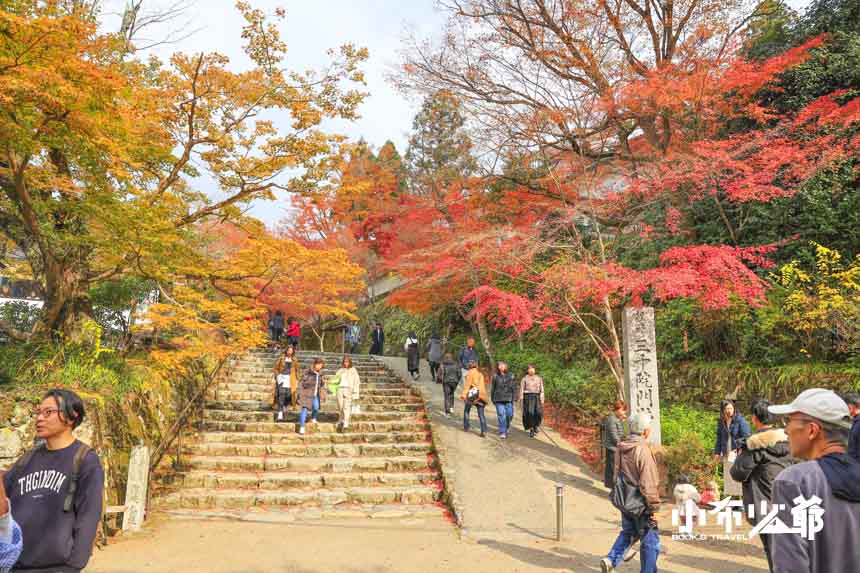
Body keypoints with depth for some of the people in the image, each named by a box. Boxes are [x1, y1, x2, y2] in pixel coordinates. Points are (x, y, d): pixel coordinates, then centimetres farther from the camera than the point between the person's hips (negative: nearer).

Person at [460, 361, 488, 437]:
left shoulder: (471, 372, 1)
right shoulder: (480, 374, 19)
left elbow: (467, 384, -10)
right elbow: (483, 385, 19)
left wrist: (464, 394, -15)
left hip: (472, 394, -5)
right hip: (481, 395, 5)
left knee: (466, 411, 16)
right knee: (481, 414, 2)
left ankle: (466, 427, 20)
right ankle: (484, 431, -9)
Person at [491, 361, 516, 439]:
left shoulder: (511, 376, 4)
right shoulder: (495, 376, 6)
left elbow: (514, 387, 5)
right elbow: (493, 388, 14)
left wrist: (514, 397, -4)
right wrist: (493, 398, 15)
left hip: (508, 399, 0)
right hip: (499, 399, 0)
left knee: (509, 415, 2)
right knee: (501, 415, -7)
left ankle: (507, 427, 33)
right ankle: (502, 432, 0)